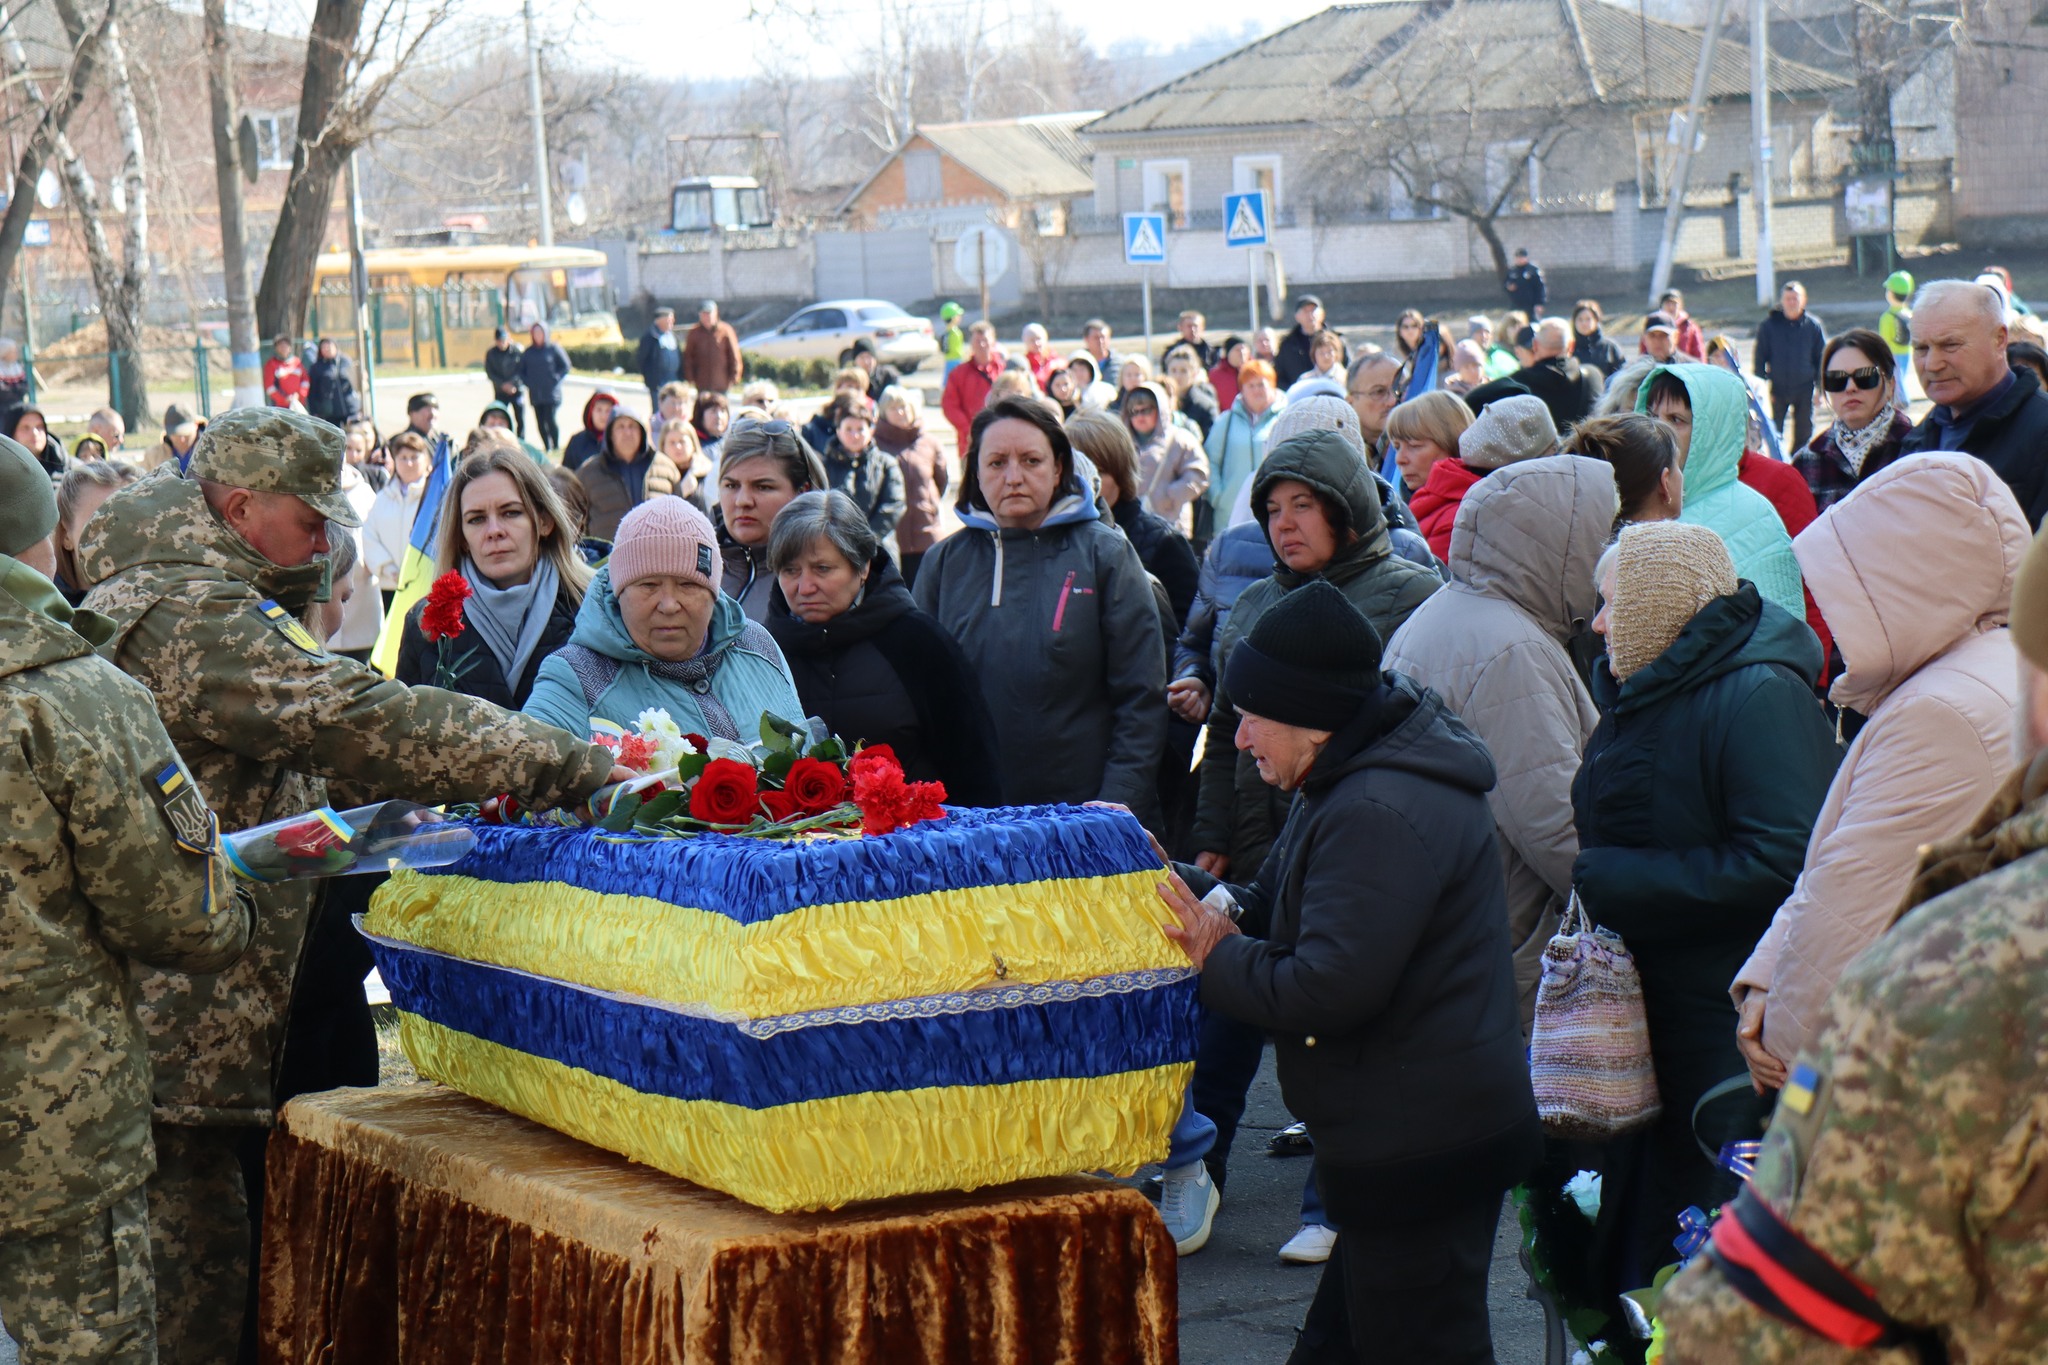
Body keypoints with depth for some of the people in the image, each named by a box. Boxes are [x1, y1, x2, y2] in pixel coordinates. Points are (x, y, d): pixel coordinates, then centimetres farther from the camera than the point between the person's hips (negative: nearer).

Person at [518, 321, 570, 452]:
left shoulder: (553, 348, 0)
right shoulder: (528, 352, 11)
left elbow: (565, 366, 2)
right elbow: (521, 371, 18)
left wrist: (556, 380, -6)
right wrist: (527, 382, 3)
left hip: (551, 393, -4)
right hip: (535, 394, 4)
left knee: (550, 420, -14)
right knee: (540, 423, 2)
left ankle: (556, 446, -4)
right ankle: (547, 447, 10)